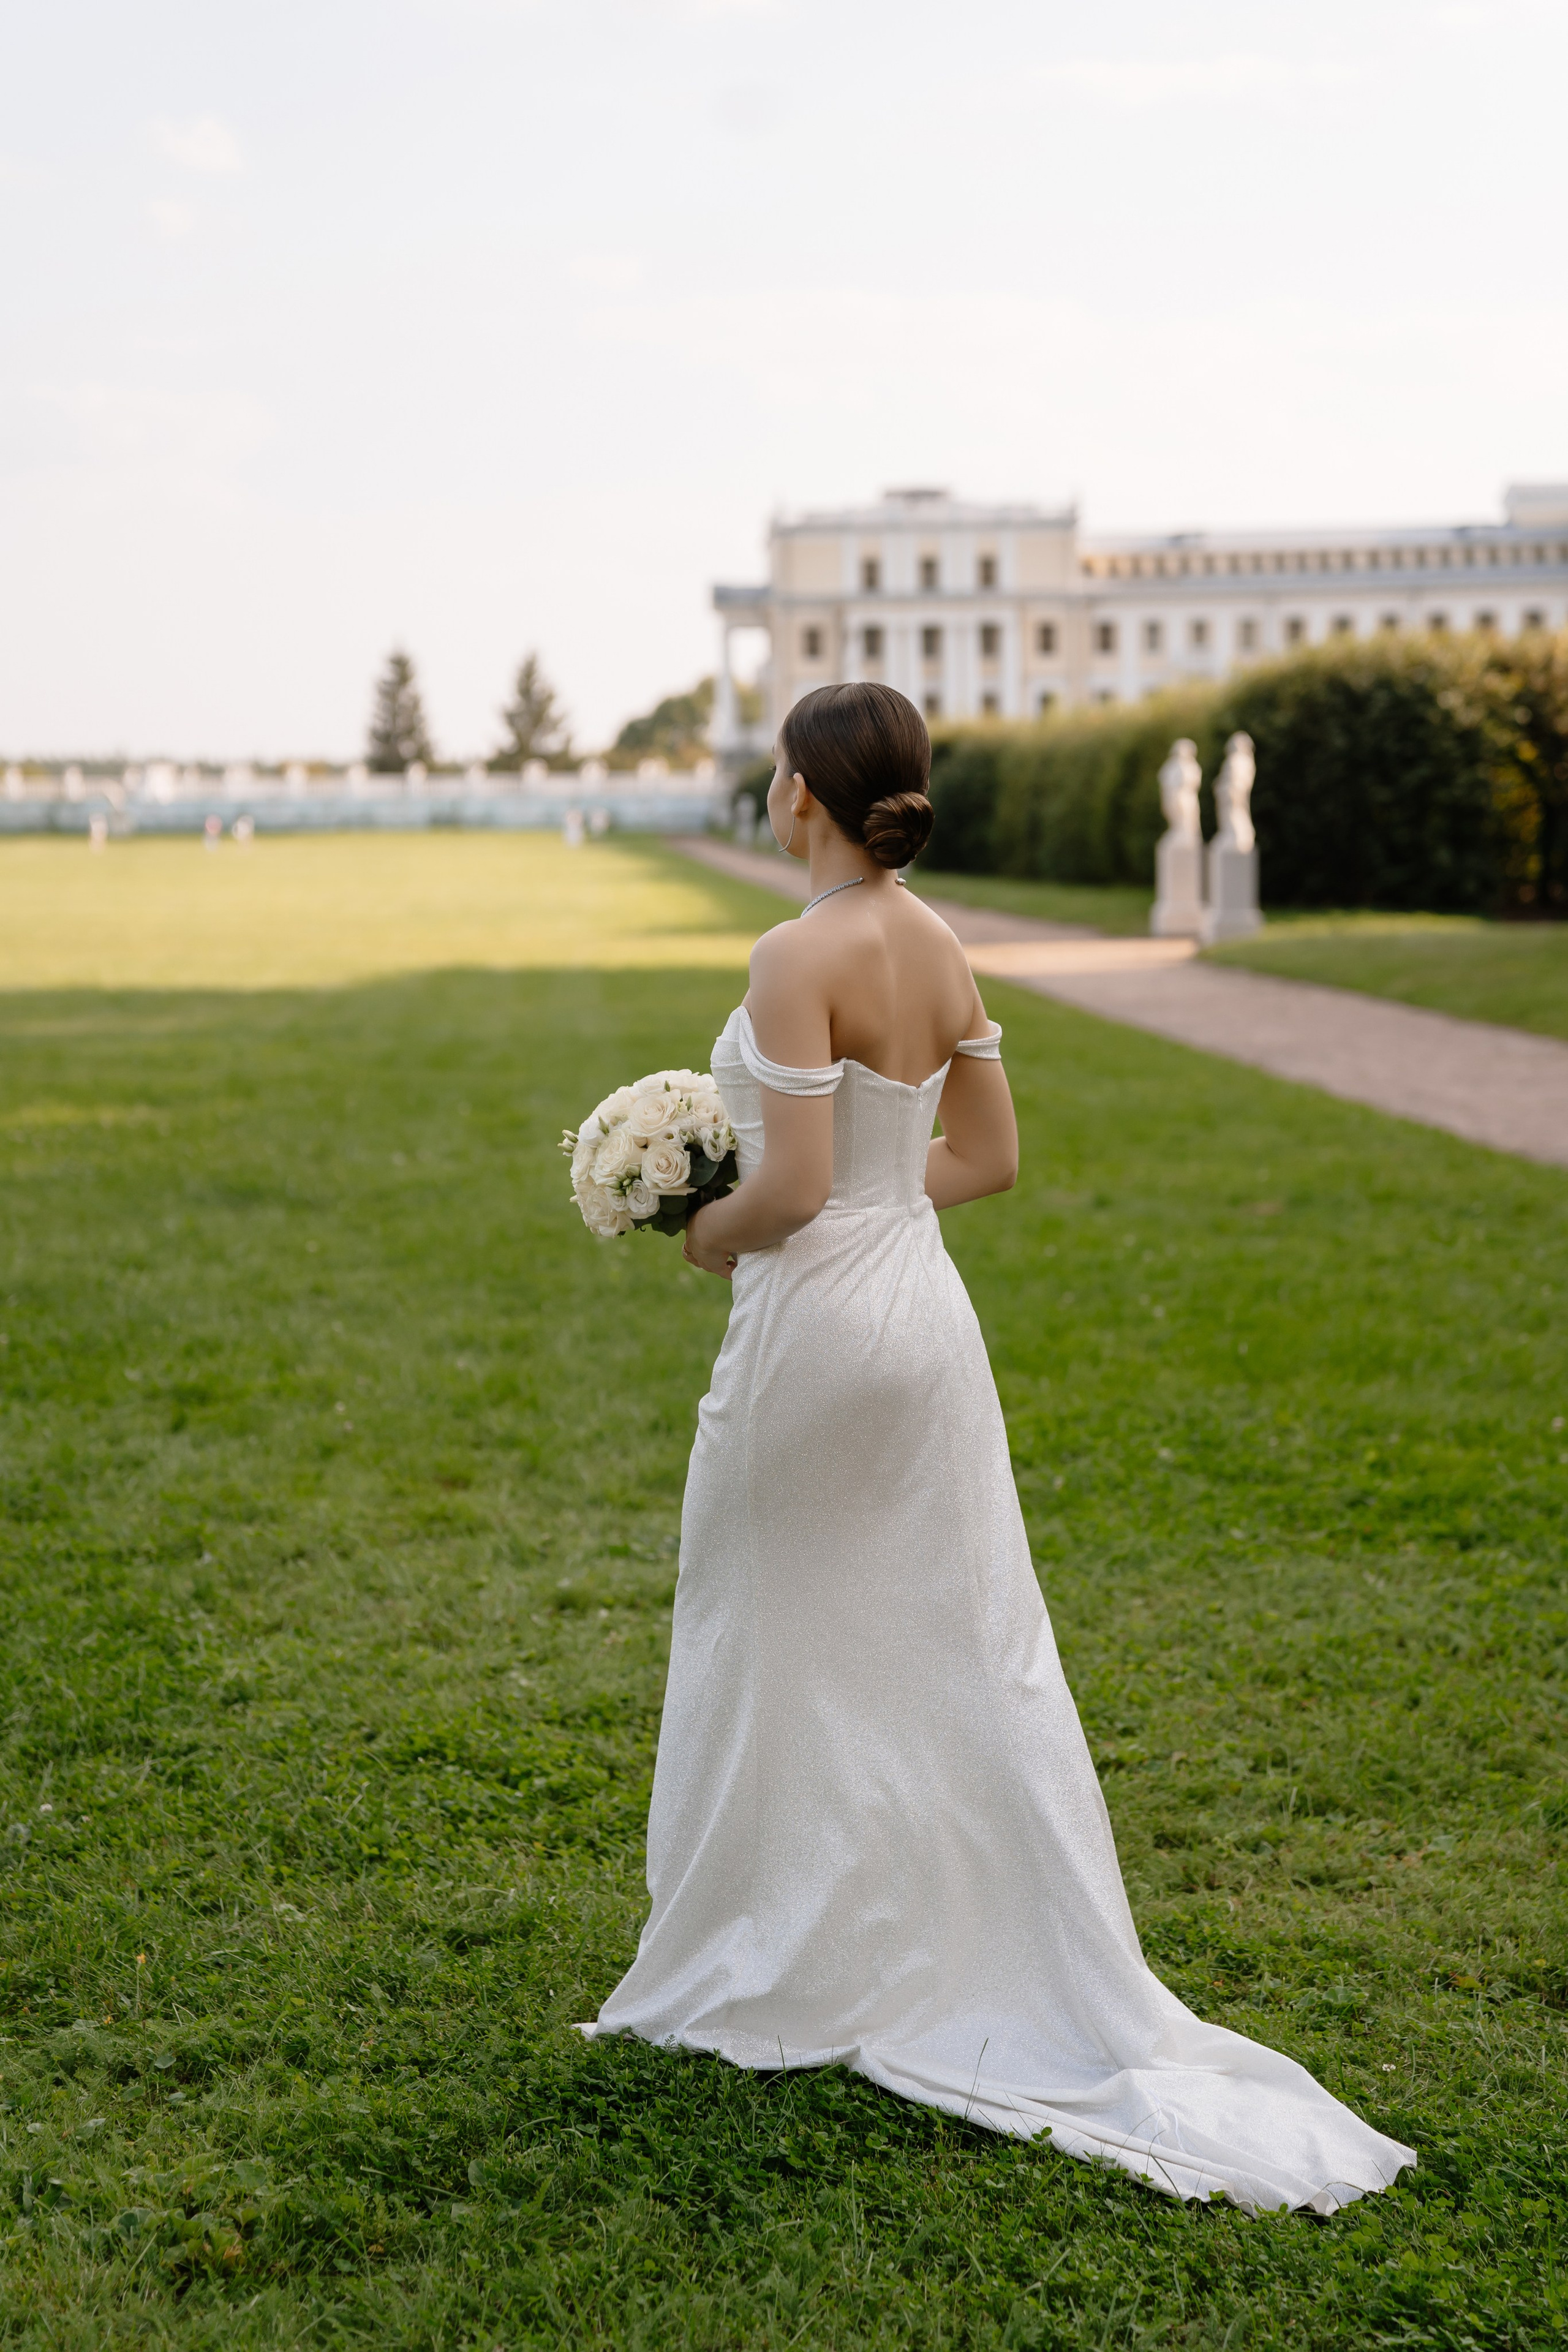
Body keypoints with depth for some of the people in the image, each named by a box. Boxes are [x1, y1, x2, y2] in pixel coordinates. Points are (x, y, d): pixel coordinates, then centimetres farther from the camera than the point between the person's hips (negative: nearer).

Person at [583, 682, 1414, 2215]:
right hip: (923, 1305, 8)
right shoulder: (938, 948, 6)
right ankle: (1063, 2003, 17)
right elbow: (988, 1158, 12)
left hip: (817, 1323, -8)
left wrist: (713, 1231, -3)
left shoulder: (801, 955, -19)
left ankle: (777, 1974, 24)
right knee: (975, 1656, 12)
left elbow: (792, 1187, -22)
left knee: (778, 1660, 9)